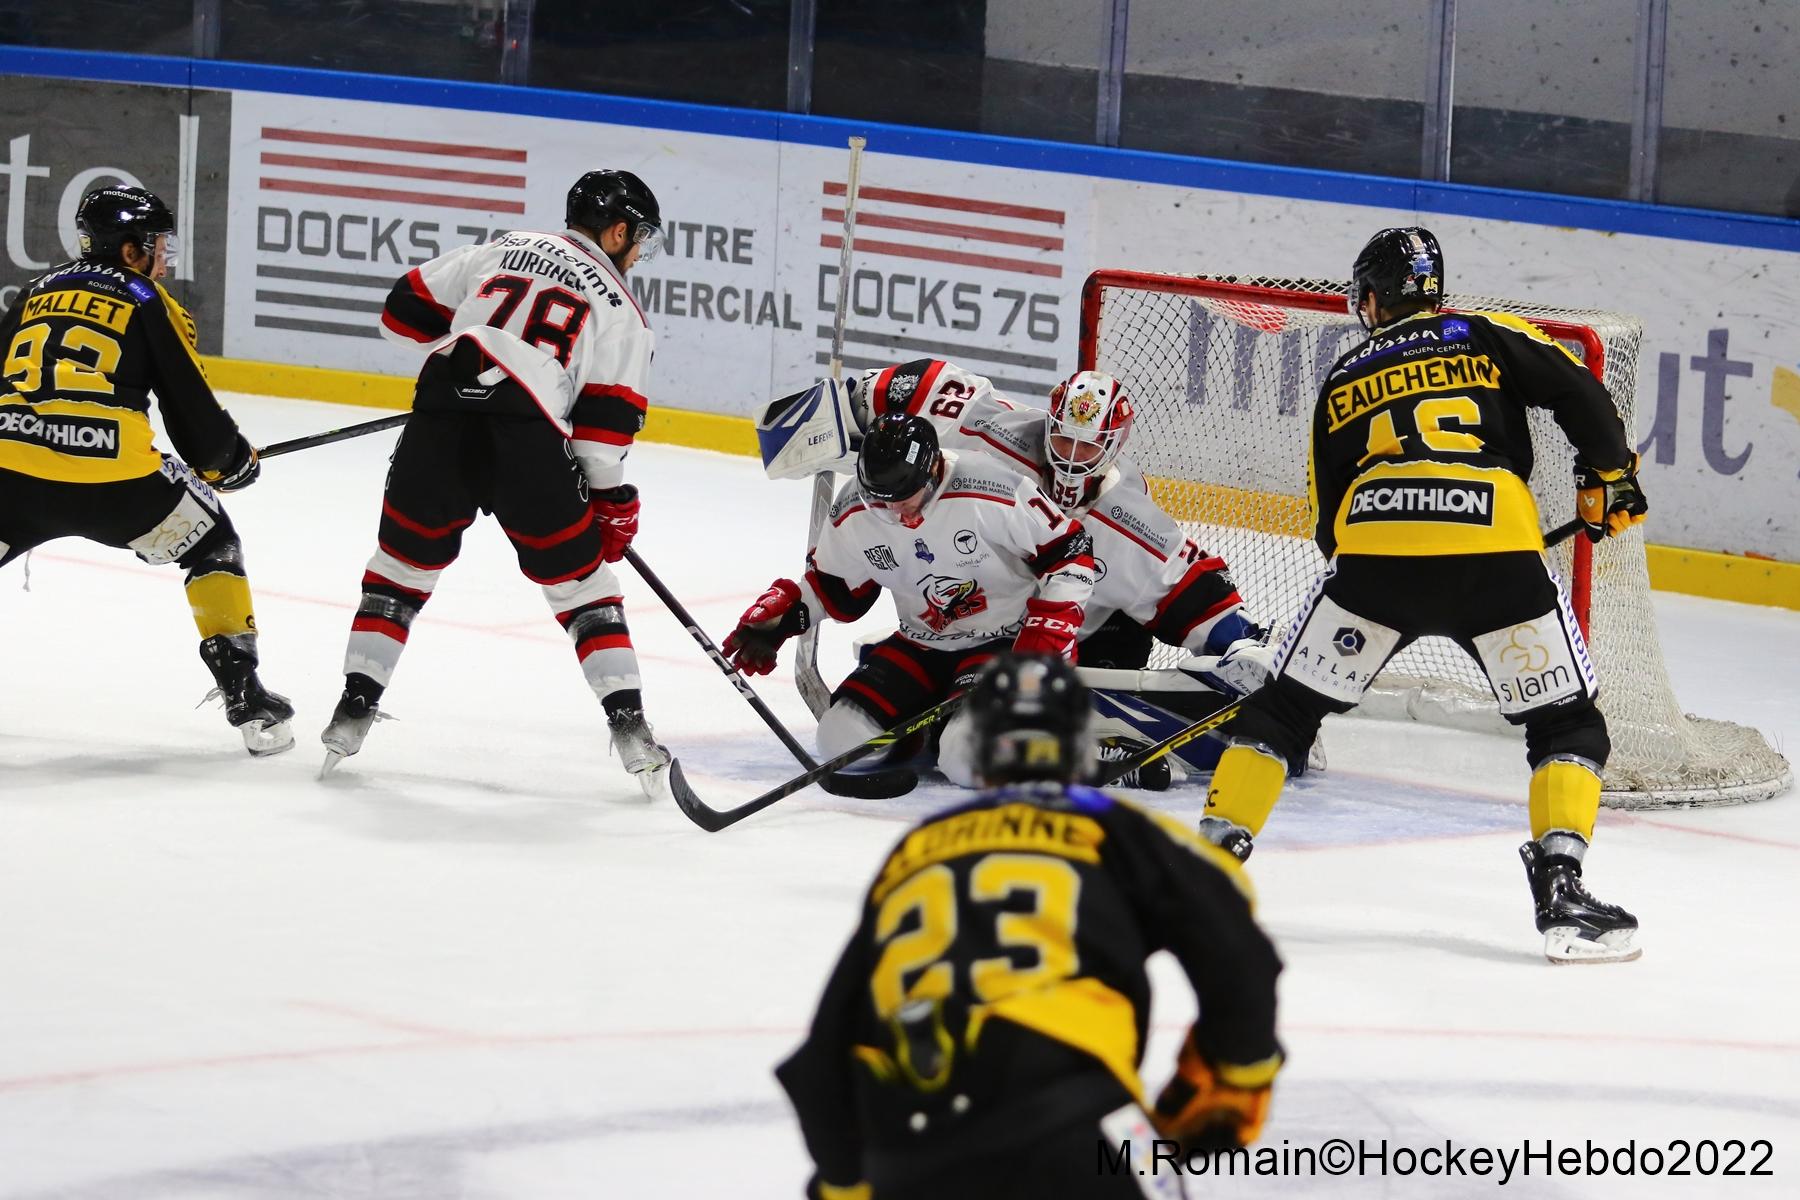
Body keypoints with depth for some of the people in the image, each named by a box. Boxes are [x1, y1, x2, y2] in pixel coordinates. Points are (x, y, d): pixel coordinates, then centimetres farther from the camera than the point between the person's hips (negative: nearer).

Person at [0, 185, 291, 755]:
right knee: (212, 543, 19)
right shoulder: (149, 305, 8)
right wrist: (234, 461, 27)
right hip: (113, 478, -3)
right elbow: (192, 410, 8)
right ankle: (244, 694, 13)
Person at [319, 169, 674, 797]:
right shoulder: (619, 307, 12)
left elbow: (408, 305, 23)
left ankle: (353, 711, 16)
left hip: (440, 421, 2)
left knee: (402, 565, 20)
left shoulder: (503, 250, 22)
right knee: (582, 583, 11)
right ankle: (629, 727, 2)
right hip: (528, 445, -2)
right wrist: (614, 504, 13)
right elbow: (605, 420, 3)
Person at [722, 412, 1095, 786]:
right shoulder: (853, 514, -8)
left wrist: (1052, 626, -21)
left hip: (1006, 641, -5)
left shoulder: (990, 492, -24)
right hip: (923, 644, 5)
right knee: (842, 738, -13)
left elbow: (1070, 549, -14)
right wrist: (774, 618, -2)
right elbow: (831, 586, 11)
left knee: (968, 757, -29)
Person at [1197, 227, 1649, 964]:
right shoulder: (1490, 337, 19)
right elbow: (1577, 391, 5)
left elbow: (1331, 517, 28)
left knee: (1287, 705, 18)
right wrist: (1611, 477, 18)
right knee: (1567, 723, 13)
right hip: (1497, 552, -1)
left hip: (1373, 548, 1)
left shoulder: (1341, 383, 26)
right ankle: (1560, 887, -3)